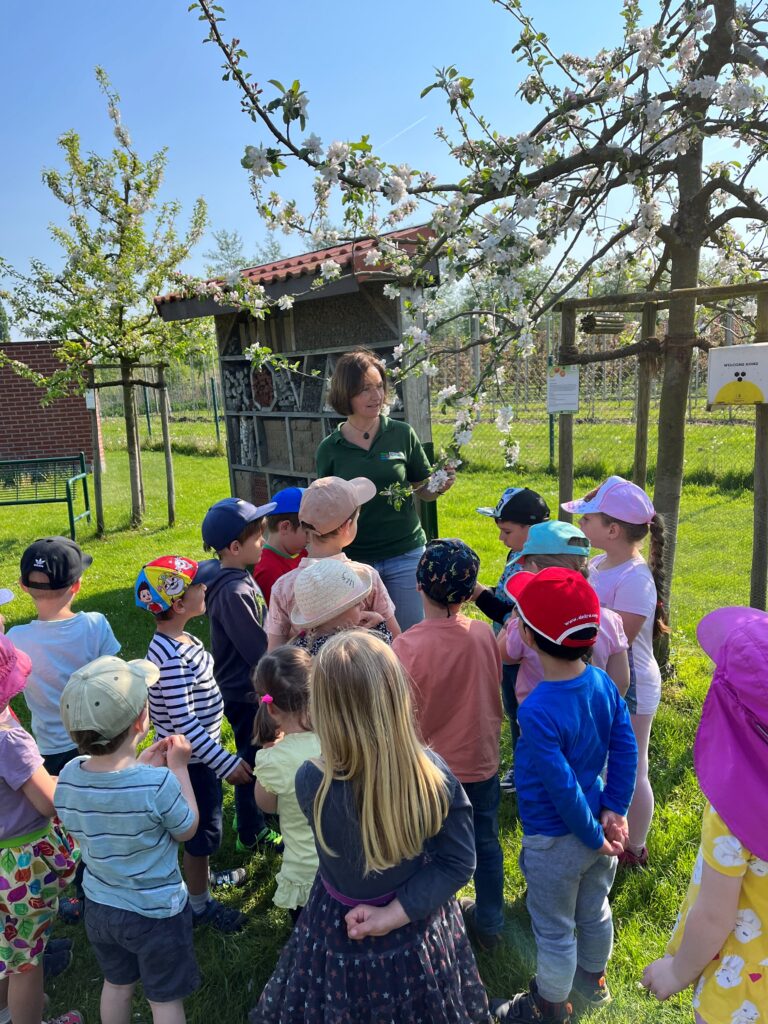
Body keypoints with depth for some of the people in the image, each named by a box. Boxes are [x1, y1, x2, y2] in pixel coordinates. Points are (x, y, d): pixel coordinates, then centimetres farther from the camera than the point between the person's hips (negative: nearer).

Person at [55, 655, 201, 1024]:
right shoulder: (158, 783, -35)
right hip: (156, 913, -4)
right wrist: (178, 768, -11)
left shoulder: (68, 776, -19)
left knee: (117, 984, 30)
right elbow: (187, 830, -15)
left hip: (99, 907, 5)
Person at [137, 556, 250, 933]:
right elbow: (184, 723, -30)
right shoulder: (171, 658, -32)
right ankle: (200, 905, 35)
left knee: (204, 826, 29)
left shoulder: (179, 640, -3)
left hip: (199, 750, 9)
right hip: (190, 758, -9)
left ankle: (202, 873, 53)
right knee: (203, 831, 12)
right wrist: (227, 762, -24)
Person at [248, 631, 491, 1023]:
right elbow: (458, 862, -18)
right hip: (419, 927, 2)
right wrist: (394, 914, -19)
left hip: (344, 936, -1)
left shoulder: (311, 783, -33)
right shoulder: (434, 773, -28)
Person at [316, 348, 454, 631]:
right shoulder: (330, 448, -2)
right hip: (355, 558, 1)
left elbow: (424, 491, 5)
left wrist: (440, 486, -15)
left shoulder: (402, 434, -2)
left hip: (405, 554, 0)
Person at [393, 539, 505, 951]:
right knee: (485, 844, 24)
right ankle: (489, 924, 44)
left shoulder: (408, 645, -27)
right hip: (481, 760, 4)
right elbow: (493, 690, 1)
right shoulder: (484, 633, -15)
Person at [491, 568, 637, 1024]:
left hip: (556, 842, -7)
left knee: (555, 931, 18)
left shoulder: (537, 711, -34)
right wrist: (614, 810, -1)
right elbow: (626, 750, -6)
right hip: (597, 828, 7)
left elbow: (563, 787, -27)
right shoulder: (603, 683, -13)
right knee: (594, 911, 30)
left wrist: (595, 837, -12)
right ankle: (593, 981, 55)